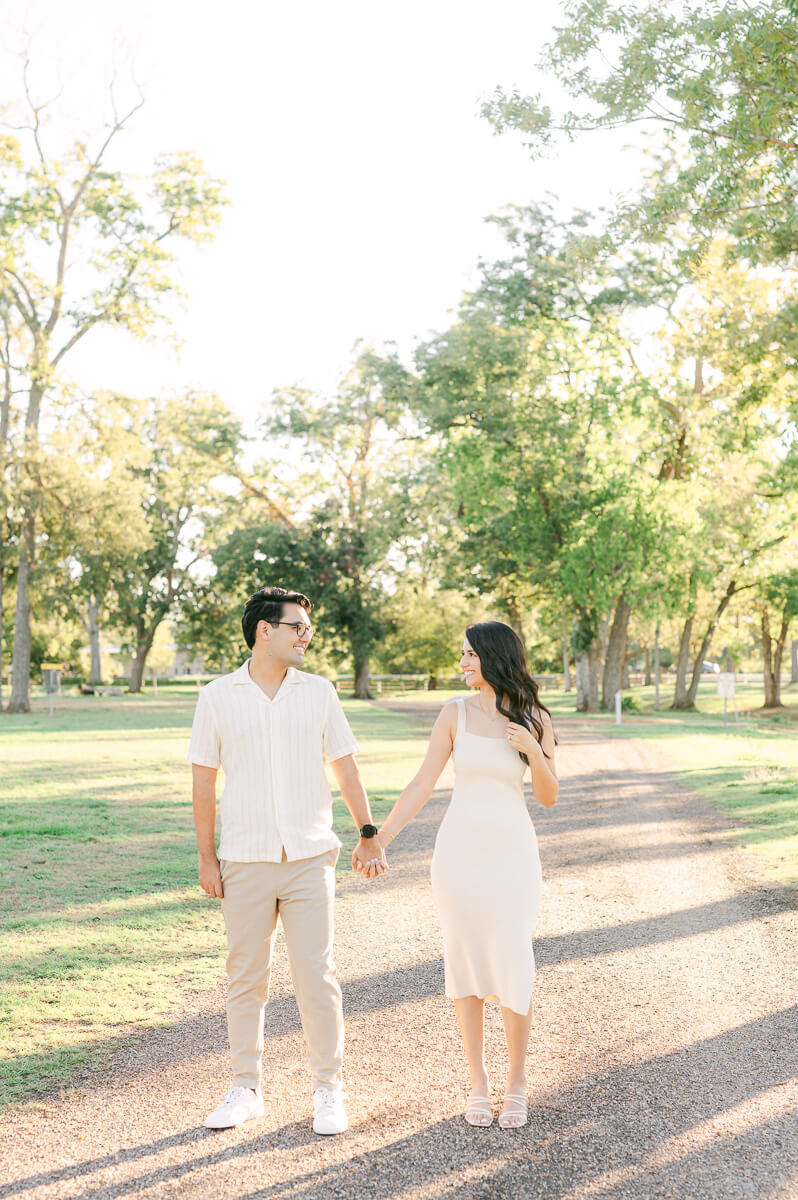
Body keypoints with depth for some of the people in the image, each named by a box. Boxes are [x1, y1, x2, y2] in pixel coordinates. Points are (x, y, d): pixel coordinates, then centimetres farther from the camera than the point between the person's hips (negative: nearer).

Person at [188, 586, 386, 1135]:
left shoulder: (319, 692, 3)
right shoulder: (218, 697, 0)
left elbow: (345, 766, 10)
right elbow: (204, 780, 3)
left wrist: (369, 833, 8)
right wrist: (207, 857, 1)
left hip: (309, 858, 0)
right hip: (244, 862, 0)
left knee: (317, 976, 1)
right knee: (245, 979, 8)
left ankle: (330, 1090, 15)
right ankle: (247, 1089, 23)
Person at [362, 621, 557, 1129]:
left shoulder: (535, 719, -1)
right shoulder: (456, 713, -1)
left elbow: (549, 796, 2)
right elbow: (423, 785, 0)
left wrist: (533, 750, -16)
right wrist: (380, 839, -6)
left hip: (511, 852, -1)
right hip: (460, 849, 1)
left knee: (513, 968, -3)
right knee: (466, 965, 6)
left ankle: (518, 1086, 15)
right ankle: (479, 1085, 20)